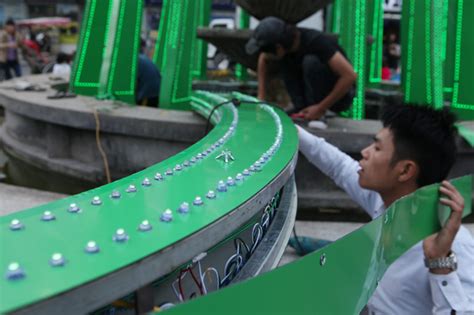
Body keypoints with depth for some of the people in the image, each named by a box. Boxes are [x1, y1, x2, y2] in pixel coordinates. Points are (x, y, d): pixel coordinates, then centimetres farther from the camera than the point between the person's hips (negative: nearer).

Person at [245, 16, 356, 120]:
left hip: (340, 95, -7)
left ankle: (318, 116, -15)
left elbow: (350, 75, -34)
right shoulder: (285, 41, -10)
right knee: (282, 58, -7)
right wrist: (261, 96, 3)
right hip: (315, 93, 7)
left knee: (310, 61, -30)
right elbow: (263, 59, 11)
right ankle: (301, 107, -6)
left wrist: (320, 109, -28)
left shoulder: (315, 41, -30)